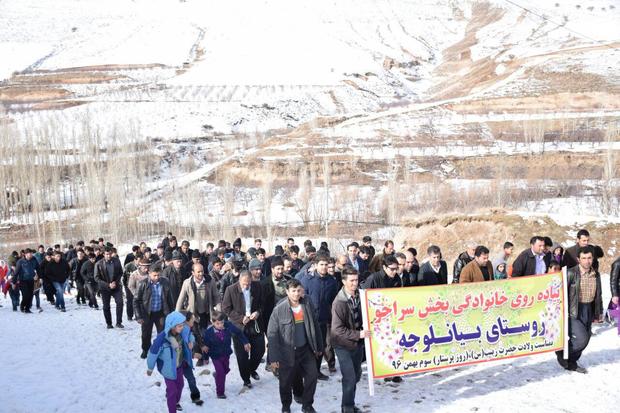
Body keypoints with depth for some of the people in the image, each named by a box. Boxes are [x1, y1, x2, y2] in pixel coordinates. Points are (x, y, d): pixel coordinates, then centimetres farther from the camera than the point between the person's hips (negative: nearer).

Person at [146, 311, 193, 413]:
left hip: (179, 365, 6)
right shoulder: (162, 338, -35)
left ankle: (176, 403, 52)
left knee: (180, 385, 24)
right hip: (168, 368, -6)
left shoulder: (181, 333, -17)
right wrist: (150, 368, -9)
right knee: (172, 390, 1)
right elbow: (153, 352, -21)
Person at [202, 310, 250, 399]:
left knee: (226, 369, 22)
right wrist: (205, 358, -4)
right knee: (220, 372, -8)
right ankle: (220, 392, 8)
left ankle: (216, 375, 55)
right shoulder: (208, 332, -24)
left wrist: (245, 343, -3)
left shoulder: (228, 326, -20)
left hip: (226, 354, 4)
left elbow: (238, 333, -4)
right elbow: (205, 345, -11)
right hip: (215, 356, -4)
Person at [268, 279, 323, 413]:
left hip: (306, 349, 3)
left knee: (312, 375, -3)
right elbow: (272, 334, -13)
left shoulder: (307, 305, -3)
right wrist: (273, 358, -15)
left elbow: (315, 326, 7)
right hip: (287, 352, -3)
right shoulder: (279, 309, -15)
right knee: (286, 382, 10)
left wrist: (319, 346, 11)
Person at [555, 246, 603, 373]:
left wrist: (599, 311, 19)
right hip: (574, 311, -7)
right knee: (581, 339, -15)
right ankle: (562, 352, 10)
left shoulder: (596, 274, 7)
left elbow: (599, 294, 17)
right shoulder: (571, 273, -13)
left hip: (589, 310, 7)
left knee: (585, 340, 11)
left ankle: (571, 362, 29)